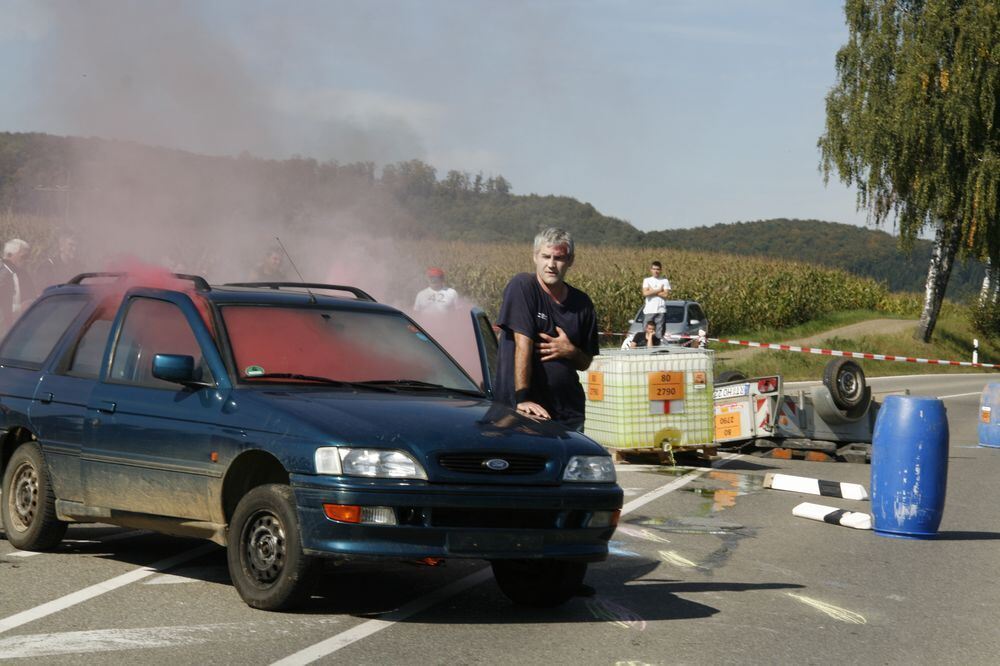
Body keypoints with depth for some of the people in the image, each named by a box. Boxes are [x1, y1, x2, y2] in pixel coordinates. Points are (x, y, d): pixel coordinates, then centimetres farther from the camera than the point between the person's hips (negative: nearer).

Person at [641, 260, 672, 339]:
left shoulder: (665, 281, 8)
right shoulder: (647, 280, 9)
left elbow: (666, 295, -4)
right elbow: (645, 293, -7)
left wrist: (652, 291, -4)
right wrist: (659, 290, -4)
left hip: (661, 311, 0)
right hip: (649, 311, 0)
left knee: (660, 333, -3)